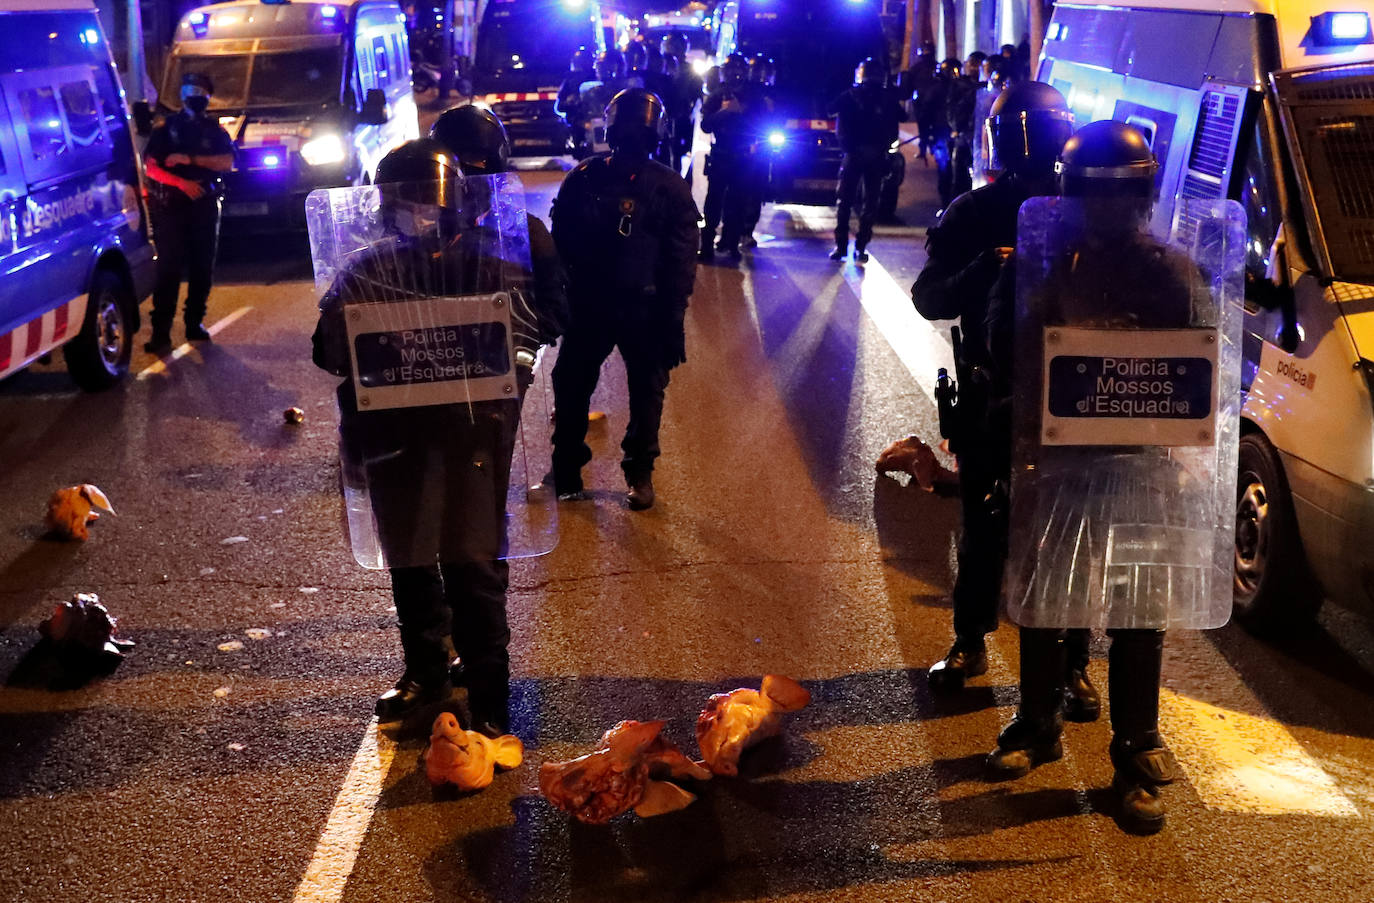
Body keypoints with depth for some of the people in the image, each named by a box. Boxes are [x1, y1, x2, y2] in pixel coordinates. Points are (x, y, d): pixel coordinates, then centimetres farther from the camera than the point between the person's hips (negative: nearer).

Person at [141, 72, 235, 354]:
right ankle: (161, 331, -13)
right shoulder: (166, 128, 8)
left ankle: (195, 322, 16)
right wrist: (182, 183, -15)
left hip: (205, 206, 3)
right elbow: (150, 167, 0)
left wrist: (190, 159, -13)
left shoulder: (215, 130, 13)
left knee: (203, 267, 4)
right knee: (169, 267, -10)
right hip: (171, 206, -3)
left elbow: (227, 162, -3)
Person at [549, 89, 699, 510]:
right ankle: (565, 465, 25)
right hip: (587, 305, 0)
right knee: (571, 385, 10)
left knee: (647, 392, 11)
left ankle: (640, 471, 26)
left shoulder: (669, 188, -6)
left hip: (646, 312, 0)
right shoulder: (584, 179, -6)